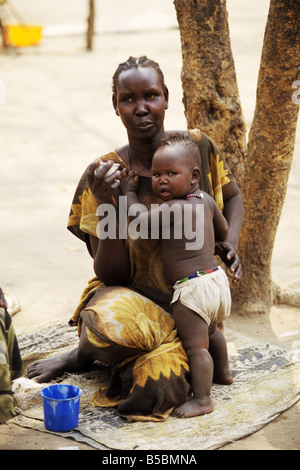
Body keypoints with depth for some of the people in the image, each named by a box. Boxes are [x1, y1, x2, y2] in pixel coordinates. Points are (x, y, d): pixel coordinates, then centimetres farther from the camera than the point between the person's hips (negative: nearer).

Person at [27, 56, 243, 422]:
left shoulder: (198, 147, -6)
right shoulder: (103, 175, -10)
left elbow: (232, 197, 17)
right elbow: (110, 275, -11)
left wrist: (230, 244, -3)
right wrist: (109, 210, -27)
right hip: (133, 297, -1)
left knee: (157, 388, -27)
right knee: (104, 324, -39)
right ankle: (84, 352, 2)